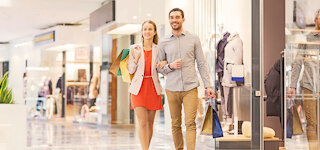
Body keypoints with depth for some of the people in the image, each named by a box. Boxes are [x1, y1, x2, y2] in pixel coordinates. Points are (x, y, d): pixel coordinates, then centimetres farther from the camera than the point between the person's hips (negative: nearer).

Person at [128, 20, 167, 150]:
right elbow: (130, 70, 2)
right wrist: (137, 57, -13)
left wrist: (165, 63, -8)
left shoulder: (159, 50, 6)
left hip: (153, 88, 2)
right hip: (139, 88, -2)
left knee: (150, 123, 8)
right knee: (142, 123, -10)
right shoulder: (135, 49, 3)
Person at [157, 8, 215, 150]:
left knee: (190, 123, -9)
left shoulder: (194, 39, 6)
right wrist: (170, 66, -9)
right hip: (172, 89, 1)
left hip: (190, 87, -1)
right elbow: (159, 67, 12)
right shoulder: (163, 42, 8)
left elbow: (201, 63, 7)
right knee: (175, 124, 5)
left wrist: (208, 85, 1)